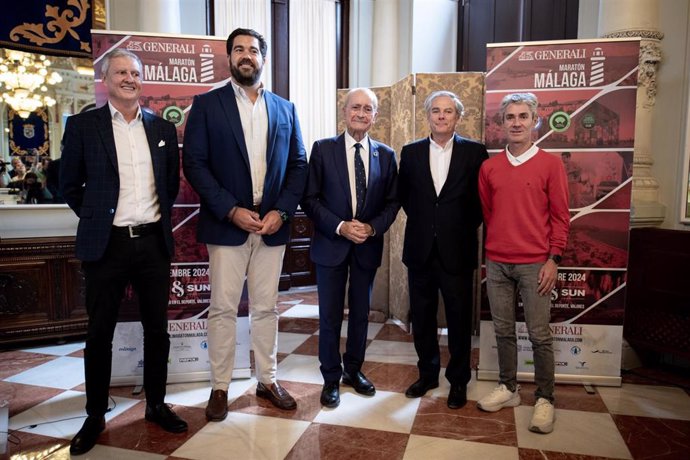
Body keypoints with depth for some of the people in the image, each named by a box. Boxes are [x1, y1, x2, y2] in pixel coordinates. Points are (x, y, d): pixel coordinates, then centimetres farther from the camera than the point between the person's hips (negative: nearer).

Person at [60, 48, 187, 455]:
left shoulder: (163, 128, 7)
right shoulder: (82, 125, 0)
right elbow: (70, 184, 6)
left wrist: (160, 215, 8)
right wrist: (95, 217, 2)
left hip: (154, 242, 3)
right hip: (107, 244, -2)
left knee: (157, 329, 10)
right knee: (100, 332, 9)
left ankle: (157, 405, 27)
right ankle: (95, 416, 25)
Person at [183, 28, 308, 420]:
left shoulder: (285, 109, 10)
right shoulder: (207, 104, 2)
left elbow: (299, 165, 7)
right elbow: (195, 164, -5)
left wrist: (281, 212, -7)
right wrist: (231, 210, -14)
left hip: (272, 225, 3)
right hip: (227, 224, -2)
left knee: (266, 307, 11)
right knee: (223, 309, 3)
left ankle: (268, 380, 25)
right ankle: (220, 387, 18)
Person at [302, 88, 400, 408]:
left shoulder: (386, 155, 4)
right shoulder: (323, 149, -3)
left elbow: (392, 202, 6)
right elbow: (309, 199, -6)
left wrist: (373, 228, -11)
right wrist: (340, 227, -16)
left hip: (368, 246, 3)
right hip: (331, 245, -2)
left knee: (361, 313, 14)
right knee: (330, 316, 6)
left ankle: (354, 370, 34)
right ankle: (331, 378, 23)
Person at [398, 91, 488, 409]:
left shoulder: (474, 152, -1)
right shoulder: (411, 152, 5)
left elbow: (482, 198, 2)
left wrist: (465, 227, 0)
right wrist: (421, 221, 7)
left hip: (457, 251, -2)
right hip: (420, 250, 3)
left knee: (459, 319, 8)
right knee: (421, 317, 12)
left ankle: (458, 381, 26)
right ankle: (427, 374, 31)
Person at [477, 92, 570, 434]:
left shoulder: (551, 164, -1)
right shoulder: (489, 167, 7)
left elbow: (560, 216, -1)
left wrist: (553, 259, -7)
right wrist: (489, 253, 10)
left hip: (535, 264, -3)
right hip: (496, 264, 3)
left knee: (539, 335, 2)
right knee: (503, 331, 11)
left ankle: (544, 399, 17)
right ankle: (507, 389, 26)